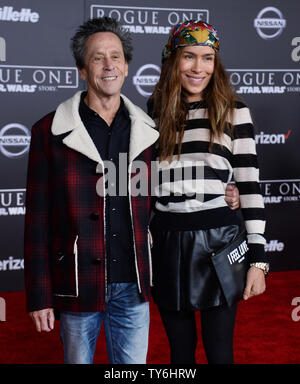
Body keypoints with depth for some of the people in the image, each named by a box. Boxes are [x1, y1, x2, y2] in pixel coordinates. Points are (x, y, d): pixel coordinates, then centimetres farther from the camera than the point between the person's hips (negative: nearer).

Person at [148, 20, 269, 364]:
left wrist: (257, 258, -7)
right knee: (179, 350, 14)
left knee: (219, 350, 4)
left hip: (220, 239, -2)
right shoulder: (153, 113, 7)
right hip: (168, 241, 3)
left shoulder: (234, 112, 0)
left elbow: (249, 185, -3)